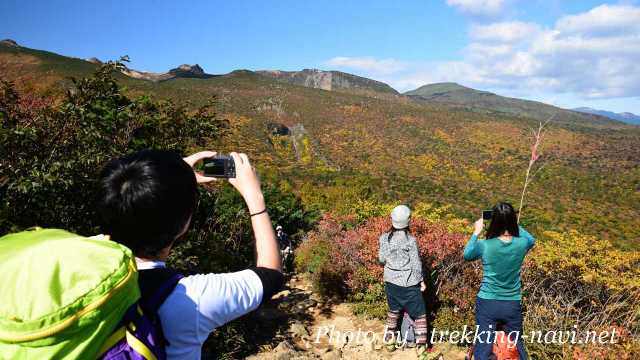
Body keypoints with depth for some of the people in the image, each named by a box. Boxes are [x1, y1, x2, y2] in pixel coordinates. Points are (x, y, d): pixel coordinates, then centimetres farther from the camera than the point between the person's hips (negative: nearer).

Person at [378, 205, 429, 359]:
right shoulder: (410, 240, -18)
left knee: (394, 309, 25)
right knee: (419, 313, 9)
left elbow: (382, 259, 5)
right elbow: (416, 264, -12)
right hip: (408, 282, -5)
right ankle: (421, 346, 8)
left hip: (391, 280, 5)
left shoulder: (384, 238, -6)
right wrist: (421, 281, 1)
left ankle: (389, 337, 34)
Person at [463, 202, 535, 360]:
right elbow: (531, 240, 16)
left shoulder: (484, 245, -17)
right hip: (513, 304, 3)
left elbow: (467, 254, 6)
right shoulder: (521, 243, -11)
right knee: (517, 344, 21)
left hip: (487, 303, -3)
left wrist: (476, 232, 13)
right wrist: (515, 226, 16)